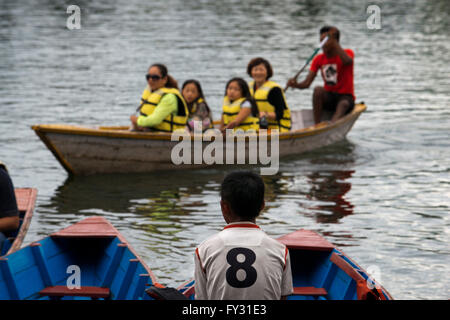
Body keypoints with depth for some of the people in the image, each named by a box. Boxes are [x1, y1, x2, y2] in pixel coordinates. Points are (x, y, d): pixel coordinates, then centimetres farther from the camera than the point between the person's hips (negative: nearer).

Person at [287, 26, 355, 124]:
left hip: (345, 97, -3)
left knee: (343, 104, -36)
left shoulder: (347, 53, -4)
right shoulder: (319, 59, 6)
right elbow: (307, 83, -2)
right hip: (328, 98, 3)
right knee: (318, 90, -29)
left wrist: (333, 42, -30)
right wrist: (296, 85, -24)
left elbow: (347, 61, -31)